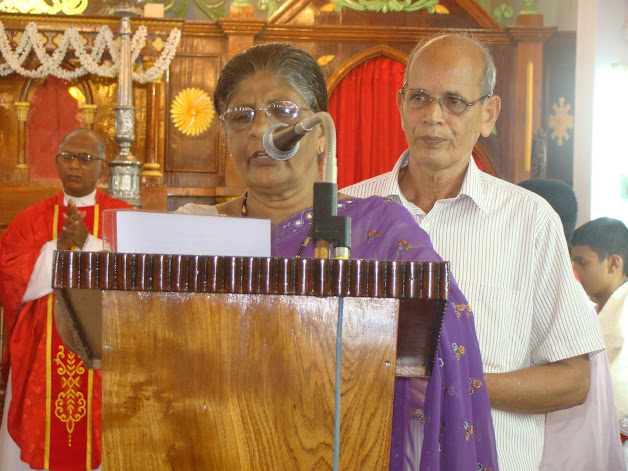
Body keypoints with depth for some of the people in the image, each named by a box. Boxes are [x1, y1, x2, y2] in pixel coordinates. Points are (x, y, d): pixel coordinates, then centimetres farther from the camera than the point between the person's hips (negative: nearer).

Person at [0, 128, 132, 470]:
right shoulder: (32, 219, 8)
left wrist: (88, 244, -15)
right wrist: (58, 246, -11)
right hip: (39, 356, 2)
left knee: (99, 440, 0)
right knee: (34, 439, 3)